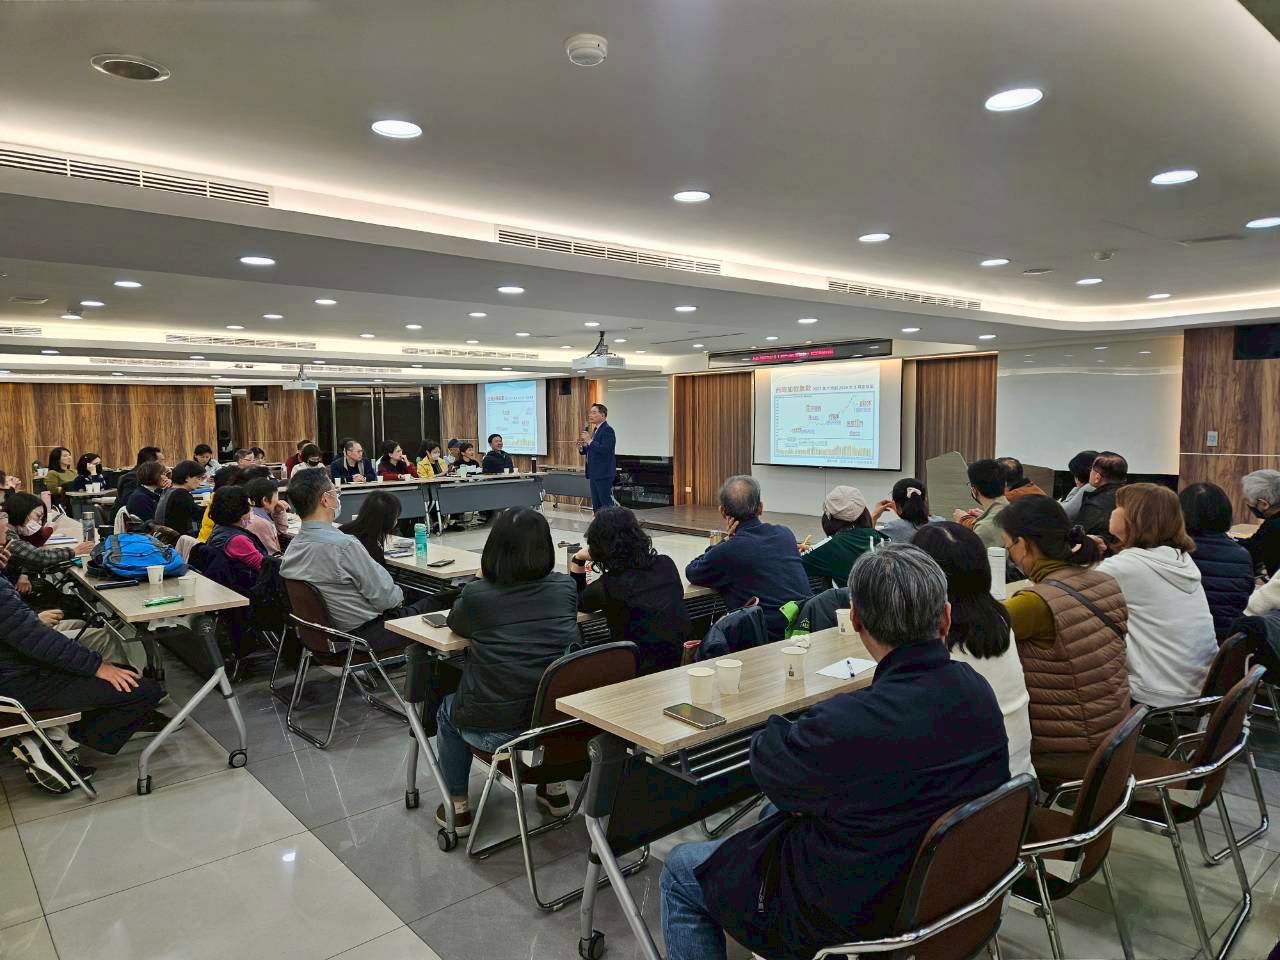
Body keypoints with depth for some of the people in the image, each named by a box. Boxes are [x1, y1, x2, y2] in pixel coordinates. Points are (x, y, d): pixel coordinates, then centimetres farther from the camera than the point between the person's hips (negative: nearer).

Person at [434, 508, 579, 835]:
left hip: (494, 730, -3)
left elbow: (455, 624, 9)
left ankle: (458, 806, 34)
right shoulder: (565, 588, -5)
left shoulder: (477, 595, -14)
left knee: (448, 711, 29)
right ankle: (555, 788, 40)